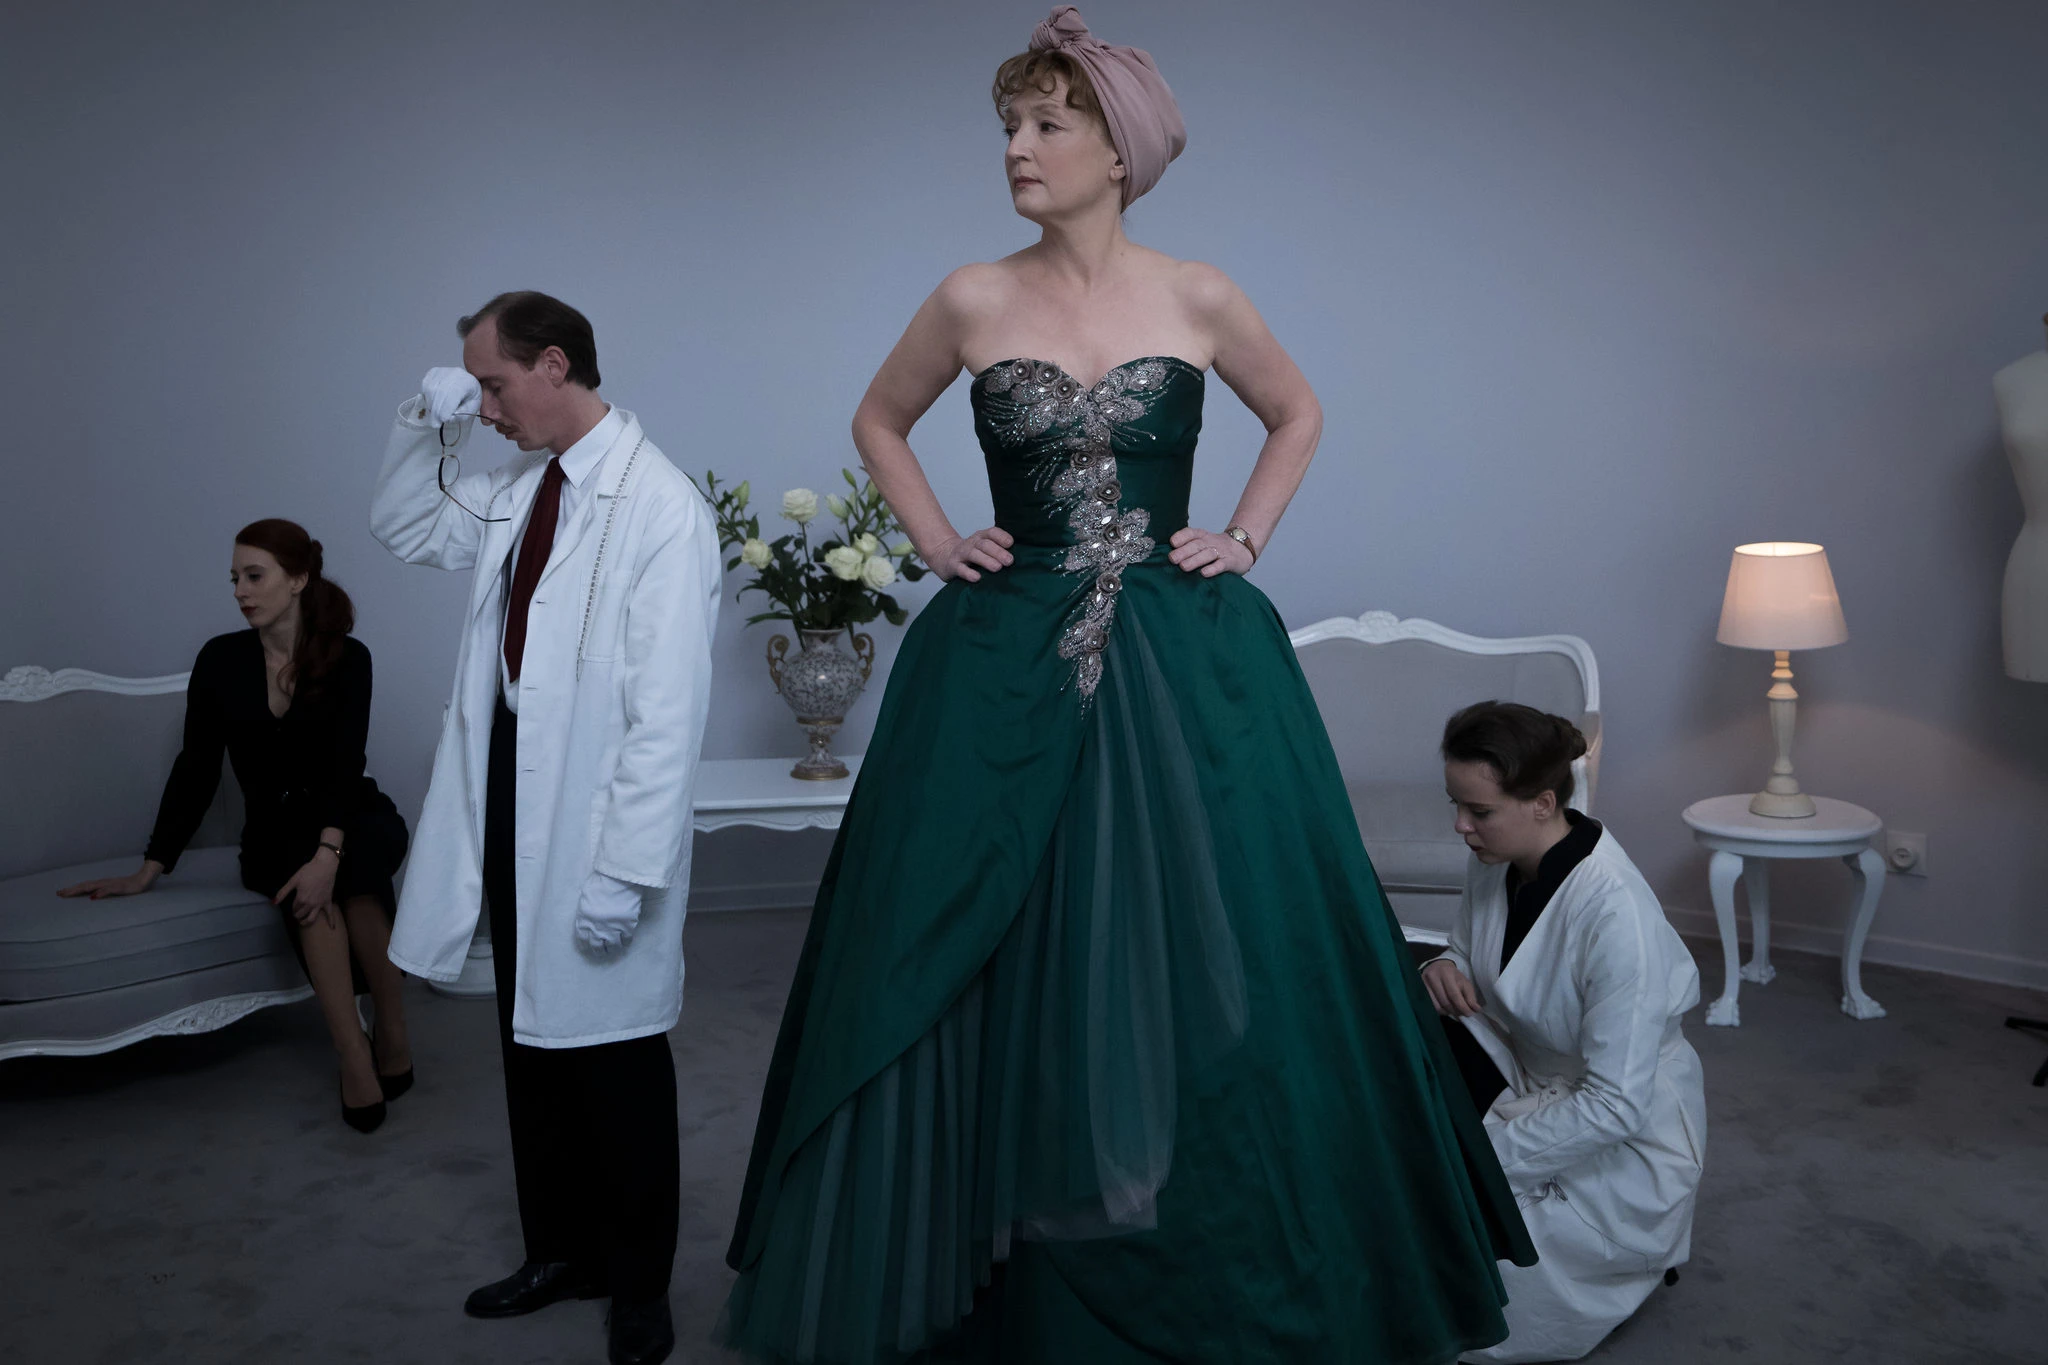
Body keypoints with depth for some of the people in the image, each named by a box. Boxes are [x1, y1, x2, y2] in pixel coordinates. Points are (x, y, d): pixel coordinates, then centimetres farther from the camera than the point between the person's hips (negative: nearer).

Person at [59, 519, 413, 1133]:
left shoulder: (347, 658, -6)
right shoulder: (222, 659, 2)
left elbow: (346, 762, -19)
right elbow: (197, 768, 4)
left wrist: (328, 853, -35)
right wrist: (149, 870, -2)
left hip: (353, 819, -2)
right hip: (274, 833, 2)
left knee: (348, 870, -38)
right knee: (305, 885, -34)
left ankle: (393, 1033, -25)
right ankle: (354, 1059, -36)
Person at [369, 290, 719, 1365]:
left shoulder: (659, 507, -20)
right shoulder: (519, 489, 6)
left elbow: (668, 711, -23)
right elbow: (405, 528, 24)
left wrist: (625, 871, -22)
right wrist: (424, 425, 6)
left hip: (595, 821, -8)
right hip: (510, 798, 8)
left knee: (612, 1054, 8)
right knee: (530, 1037, 19)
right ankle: (561, 1251, 40)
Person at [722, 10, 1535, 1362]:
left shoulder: (1197, 296, 2)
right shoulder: (973, 299, 3)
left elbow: (1300, 414, 17)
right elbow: (879, 419, 19)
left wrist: (1246, 539, 6)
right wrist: (936, 538, 7)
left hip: (1185, 667, 0)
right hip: (1004, 668, 1)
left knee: (1203, 965, 5)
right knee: (988, 973, 5)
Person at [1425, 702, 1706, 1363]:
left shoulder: (1615, 911, -32)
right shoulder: (1494, 859, -10)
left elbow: (1616, 1105, -29)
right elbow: (1471, 957, 10)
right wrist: (1443, 970, -14)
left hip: (1625, 1137, -7)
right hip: (1525, 1074, 7)